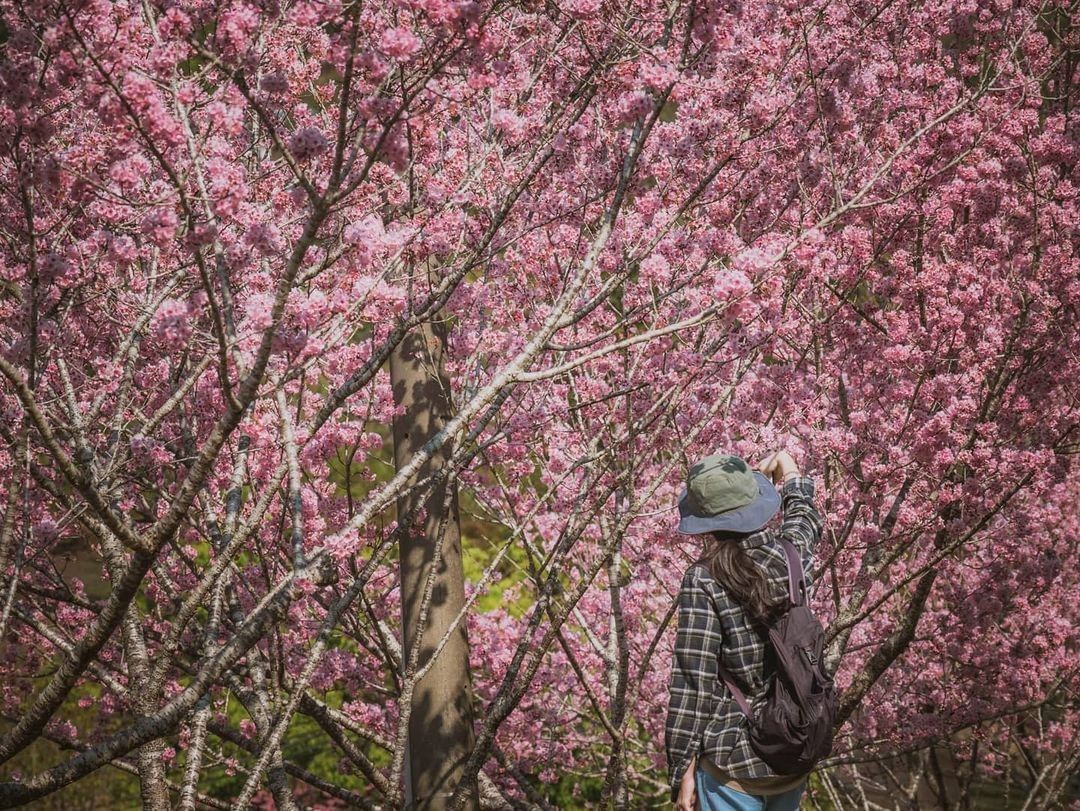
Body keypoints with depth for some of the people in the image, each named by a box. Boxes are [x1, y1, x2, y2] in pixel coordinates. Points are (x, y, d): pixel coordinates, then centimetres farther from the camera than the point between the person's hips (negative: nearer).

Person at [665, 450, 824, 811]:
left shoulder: (704, 579, -14)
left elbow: (693, 683, -14)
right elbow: (805, 517, 26)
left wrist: (682, 768, -8)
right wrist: (790, 473, 43)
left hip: (733, 757, -5)